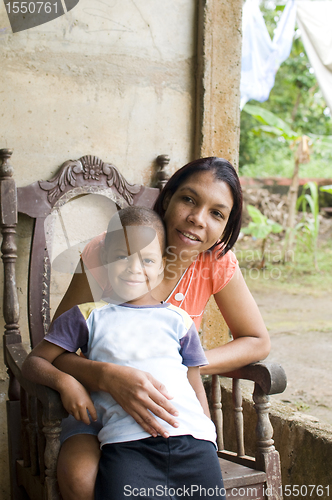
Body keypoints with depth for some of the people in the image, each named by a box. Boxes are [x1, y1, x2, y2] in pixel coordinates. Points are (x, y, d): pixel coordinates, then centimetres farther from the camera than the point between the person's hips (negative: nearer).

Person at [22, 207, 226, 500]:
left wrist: (207, 436, 10)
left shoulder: (178, 320, 19)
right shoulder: (89, 316, 14)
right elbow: (34, 362, 15)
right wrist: (64, 381, -5)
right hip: (126, 440, -2)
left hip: (190, 436, 2)